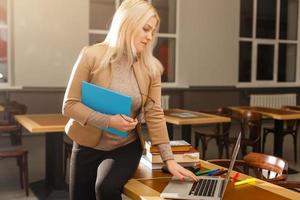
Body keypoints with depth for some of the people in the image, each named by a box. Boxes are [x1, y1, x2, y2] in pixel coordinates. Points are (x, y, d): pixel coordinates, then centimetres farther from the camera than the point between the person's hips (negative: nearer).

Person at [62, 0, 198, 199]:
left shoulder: (151, 67, -6)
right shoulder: (92, 55, -12)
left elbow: (154, 114, -7)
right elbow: (70, 105, -11)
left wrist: (169, 159, -13)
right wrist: (109, 121, -24)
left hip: (126, 146, 0)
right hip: (89, 145, 1)